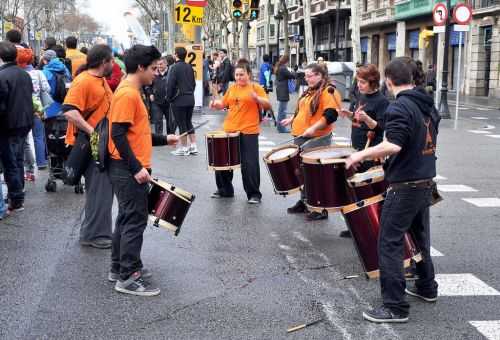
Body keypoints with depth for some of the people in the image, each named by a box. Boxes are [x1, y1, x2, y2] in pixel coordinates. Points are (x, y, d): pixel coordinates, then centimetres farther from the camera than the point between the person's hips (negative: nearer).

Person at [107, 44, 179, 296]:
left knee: (127, 218, 16)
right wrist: (137, 168, -24)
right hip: (129, 170, -10)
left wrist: (163, 140, 19)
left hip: (128, 169, 10)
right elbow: (118, 135, -22)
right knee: (135, 221, -5)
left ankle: (119, 268, 26)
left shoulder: (131, 92, 14)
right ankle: (128, 278, 1)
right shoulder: (127, 95, -17)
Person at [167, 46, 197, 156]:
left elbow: (170, 84, -15)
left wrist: (169, 98, -3)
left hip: (178, 100, -7)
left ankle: (183, 148, 6)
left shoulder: (174, 68, -14)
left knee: (181, 124, 0)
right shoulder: (189, 67, 8)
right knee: (189, 123, 15)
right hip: (190, 99, 7)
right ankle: (193, 146, 15)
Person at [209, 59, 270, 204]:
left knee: (249, 165, -4)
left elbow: (268, 105, -12)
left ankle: (254, 194, 9)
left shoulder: (256, 88, -4)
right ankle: (224, 190, 28)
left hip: (249, 132, -6)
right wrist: (215, 104, 0)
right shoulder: (232, 88, 11)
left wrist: (257, 98, -29)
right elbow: (224, 103, 21)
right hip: (229, 130, 6)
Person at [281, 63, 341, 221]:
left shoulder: (328, 92, -12)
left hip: (317, 139, -9)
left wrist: (314, 127, -27)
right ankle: (304, 201, 29)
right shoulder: (309, 91, 18)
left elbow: (331, 115, -22)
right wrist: (292, 119, 17)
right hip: (301, 137, 9)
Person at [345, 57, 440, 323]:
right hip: (426, 182, 9)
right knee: (420, 236, 23)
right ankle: (426, 287, 37)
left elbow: (393, 145, -30)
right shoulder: (428, 105, 9)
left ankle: (395, 307, -1)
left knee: (390, 244, -4)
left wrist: (361, 155, -17)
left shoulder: (399, 107, -18)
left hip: (405, 186, -9)